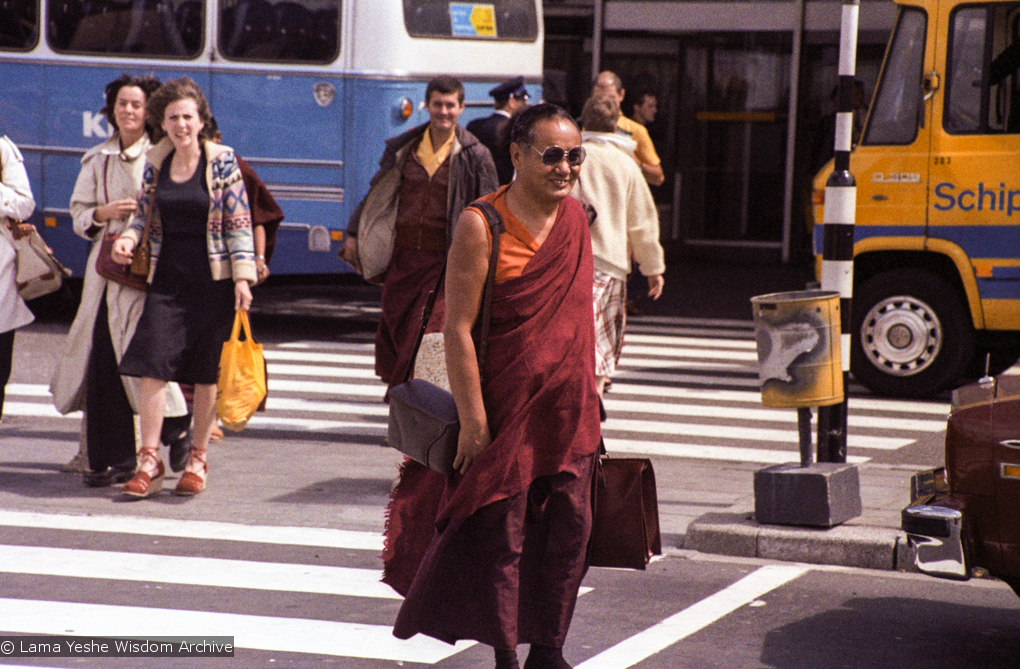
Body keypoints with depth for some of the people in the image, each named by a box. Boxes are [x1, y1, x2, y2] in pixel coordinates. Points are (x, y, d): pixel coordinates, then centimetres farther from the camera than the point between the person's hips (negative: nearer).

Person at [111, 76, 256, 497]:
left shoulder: (222, 161, -2)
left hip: (212, 280, -3)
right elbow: (143, 214, 15)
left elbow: (239, 222, -3)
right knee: (151, 363, -8)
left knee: (207, 372, 4)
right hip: (167, 278, 3)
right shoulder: (155, 163, 7)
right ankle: (149, 461, -2)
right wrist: (127, 238, -6)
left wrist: (242, 276, -9)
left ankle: (198, 459, 17)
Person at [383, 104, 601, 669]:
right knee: (501, 536, 2)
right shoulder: (480, 226, -13)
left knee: (569, 531, 6)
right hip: (507, 406, -6)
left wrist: (590, 387, 16)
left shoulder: (575, 218, 6)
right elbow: (457, 329, -15)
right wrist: (473, 420, -17)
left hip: (571, 410, 6)